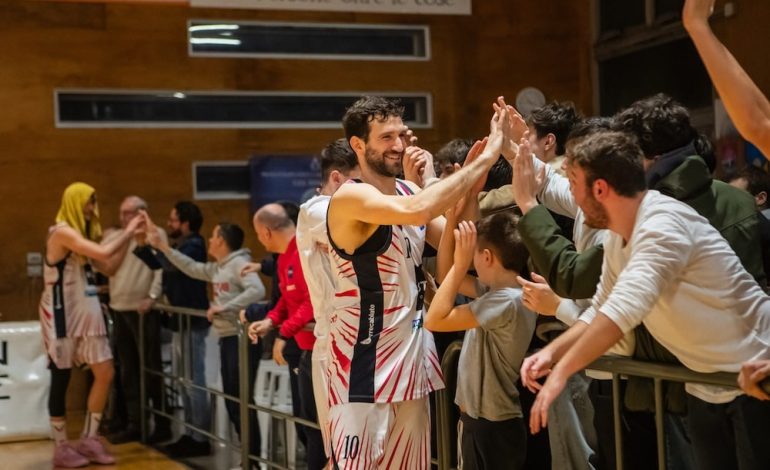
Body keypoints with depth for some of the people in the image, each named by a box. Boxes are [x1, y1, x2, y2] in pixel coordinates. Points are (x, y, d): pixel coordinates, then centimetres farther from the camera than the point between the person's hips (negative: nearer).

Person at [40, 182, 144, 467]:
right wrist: (127, 232, -9)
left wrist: (130, 236, 8)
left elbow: (107, 266, 11)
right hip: (62, 313, -9)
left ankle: (89, 439, 12)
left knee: (105, 372, 2)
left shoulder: (82, 233, 15)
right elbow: (104, 253, -23)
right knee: (61, 379, 0)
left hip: (86, 311, 9)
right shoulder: (62, 232, -14)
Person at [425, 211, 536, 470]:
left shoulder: (506, 301, -23)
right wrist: (451, 222, 4)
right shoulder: (498, 290, 4)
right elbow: (445, 275, 13)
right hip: (478, 419, 9)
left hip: (493, 427, -9)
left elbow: (434, 320, -22)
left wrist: (461, 264, -19)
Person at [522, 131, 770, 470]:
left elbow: (625, 308, -37)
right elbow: (600, 311, 13)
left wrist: (560, 372, -35)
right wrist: (551, 352, -4)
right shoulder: (617, 239, 3)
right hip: (706, 388, 9)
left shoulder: (662, 223, -25)